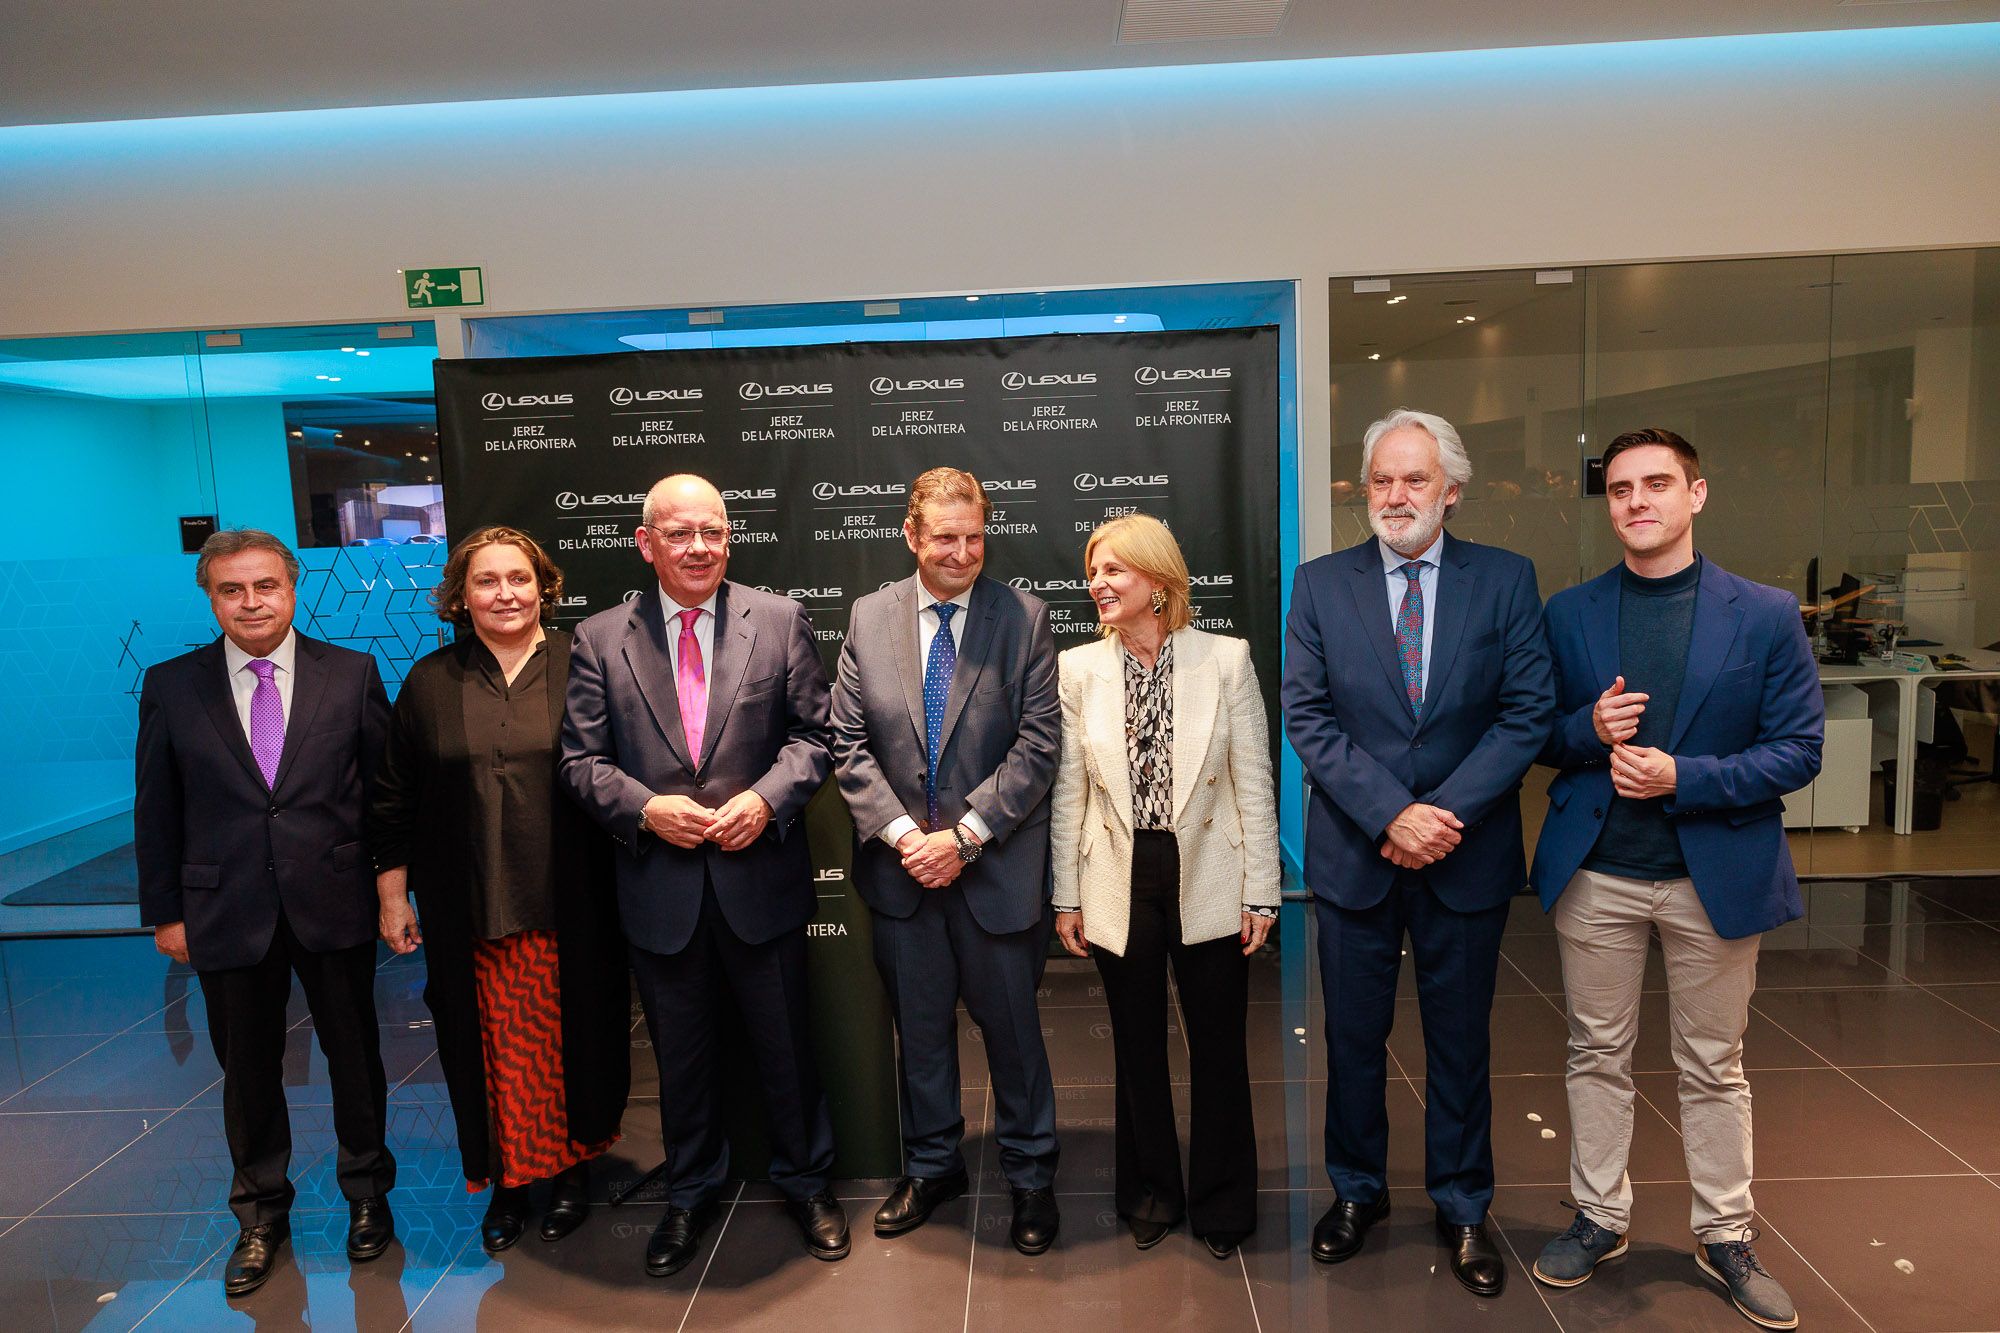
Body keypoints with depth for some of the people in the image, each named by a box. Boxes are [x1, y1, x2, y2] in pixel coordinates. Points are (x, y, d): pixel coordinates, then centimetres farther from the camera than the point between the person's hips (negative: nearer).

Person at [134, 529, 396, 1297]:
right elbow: (156, 809, 4)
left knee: (355, 1054, 13)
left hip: (334, 907, -1)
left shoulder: (352, 674, -3)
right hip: (227, 911, 1)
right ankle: (261, 1214, 35)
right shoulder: (170, 686, 0)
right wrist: (165, 912, 4)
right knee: (248, 1069, 14)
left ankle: (367, 1192, 35)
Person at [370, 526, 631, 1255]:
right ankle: (508, 1178, 27)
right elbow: (394, 798, 8)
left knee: (569, 1035, 9)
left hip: (570, 907, -1)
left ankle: (573, 1166, 29)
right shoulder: (430, 682, 5)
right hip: (470, 913, 2)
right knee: (494, 1044, 9)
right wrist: (393, 893, 6)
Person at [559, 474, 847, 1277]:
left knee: (786, 1046, 14)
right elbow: (582, 760, 0)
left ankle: (805, 1181, 37)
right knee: (680, 1055, 18)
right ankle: (690, 1194, 40)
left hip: (761, 877, -1)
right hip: (659, 887, 1)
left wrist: (766, 797, -17)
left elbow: (814, 732, -2)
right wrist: (646, 809, -16)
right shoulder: (599, 639, 1)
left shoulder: (780, 621, -1)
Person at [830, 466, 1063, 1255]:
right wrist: (900, 832, -11)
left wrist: (963, 836, -15)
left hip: (995, 865, -2)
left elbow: (1037, 746, -9)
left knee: (1011, 1025, 10)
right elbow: (849, 743, 1)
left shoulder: (1025, 618, -5)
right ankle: (931, 1167, 37)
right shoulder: (868, 618, 3)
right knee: (919, 1026, 16)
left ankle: (1030, 1176, 30)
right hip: (900, 865, 3)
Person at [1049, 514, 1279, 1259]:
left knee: (1218, 1048, 9)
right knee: (1138, 1047, 15)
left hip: (1208, 882, -1)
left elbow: (1253, 783, -3)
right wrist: (1067, 896, 3)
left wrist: (1260, 892, -4)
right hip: (1120, 886, 2)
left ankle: (1221, 1202, 31)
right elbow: (1068, 792, 3)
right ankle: (1150, 1195, 35)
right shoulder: (1077, 668, -1)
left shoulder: (1226, 660, -6)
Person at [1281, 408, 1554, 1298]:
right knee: (1353, 1037, 13)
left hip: (1466, 857, 0)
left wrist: (1445, 813, -16)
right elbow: (1307, 717, -6)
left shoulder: (1506, 580, -1)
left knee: (1461, 1041, 13)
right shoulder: (1320, 584, 0)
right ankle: (1357, 1191, 34)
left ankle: (1462, 1208, 32)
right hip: (1353, 854, 0)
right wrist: (1389, 815, -16)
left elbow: (1528, 712, -6)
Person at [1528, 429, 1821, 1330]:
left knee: (1713, 1067, 12)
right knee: (1598, 1055, 12)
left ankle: (1725, 1235, 30)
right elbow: (1539, 737, 7)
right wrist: (1587, 730, -15)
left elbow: (1797, 751, -5)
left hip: (1716, 875, -1)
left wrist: (1685, 777, -18)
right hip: (1595, 875, 2)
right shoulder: (1568, 614, 3)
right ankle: (1600, 1218, 29)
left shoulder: (1765, 615, -3)